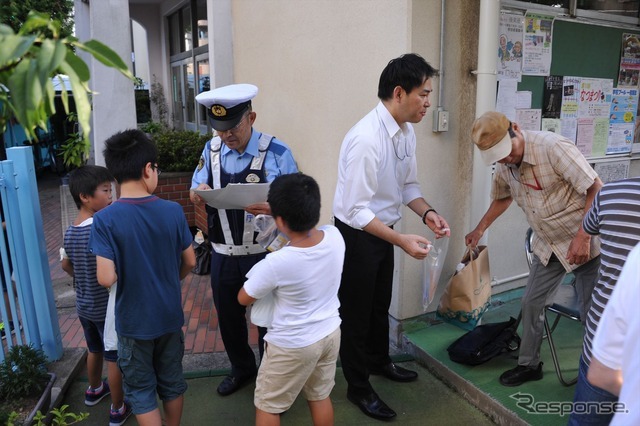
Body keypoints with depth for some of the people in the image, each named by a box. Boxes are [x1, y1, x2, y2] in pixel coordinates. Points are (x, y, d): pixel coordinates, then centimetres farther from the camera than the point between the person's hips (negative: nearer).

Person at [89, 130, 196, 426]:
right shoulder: (173, 211, -11)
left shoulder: (105, 219, -18)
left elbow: (106, 278, -23)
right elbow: (190, 262, -2)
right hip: (171, 316, 3)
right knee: (172, 382, 22)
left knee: (141, 390, 16)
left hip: (134, 322, -2)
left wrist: (122, 273, 0)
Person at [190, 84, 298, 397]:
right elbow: (195, 192, 3)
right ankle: (242, 368, 49)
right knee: (228, 317, 22)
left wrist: (273, 208, -35)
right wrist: (199, 193, -21)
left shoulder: (276, 152, -14)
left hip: (264, 253, -4)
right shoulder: (212, 149, 1)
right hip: (223, 253, 5)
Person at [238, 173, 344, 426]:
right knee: (320, 396, 26)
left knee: (267, 405, 17)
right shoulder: (334, 236, -17)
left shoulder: (276, 263, -32)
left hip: (293, 346, -6)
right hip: (330, 334, 6)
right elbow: (308, 224, 9)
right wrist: (274, 210, 9)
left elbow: (244, 299, -12)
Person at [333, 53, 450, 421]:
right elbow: (356, 211, -29)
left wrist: (428, 213, -9)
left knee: (380, 305, 26)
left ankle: (379, 361, 50)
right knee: (356, 312, 10)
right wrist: (402, 241, -32)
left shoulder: (407, 132, -3)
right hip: (357, 235, -8)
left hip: (382, 230, 8)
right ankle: (359, 388, 31)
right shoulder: (366, 139, -30)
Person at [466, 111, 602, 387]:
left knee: (592, 312, 3)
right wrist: (479, 230, 15)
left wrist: (583, 237, -25)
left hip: (585, 243, -6)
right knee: (531, 302, 9)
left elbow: (596, 189, -22)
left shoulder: (553, 147, -25)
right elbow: (502, 198, 18)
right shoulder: (504, 165, -3)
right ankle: (529, 365, 27)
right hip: (549, 246, 6)